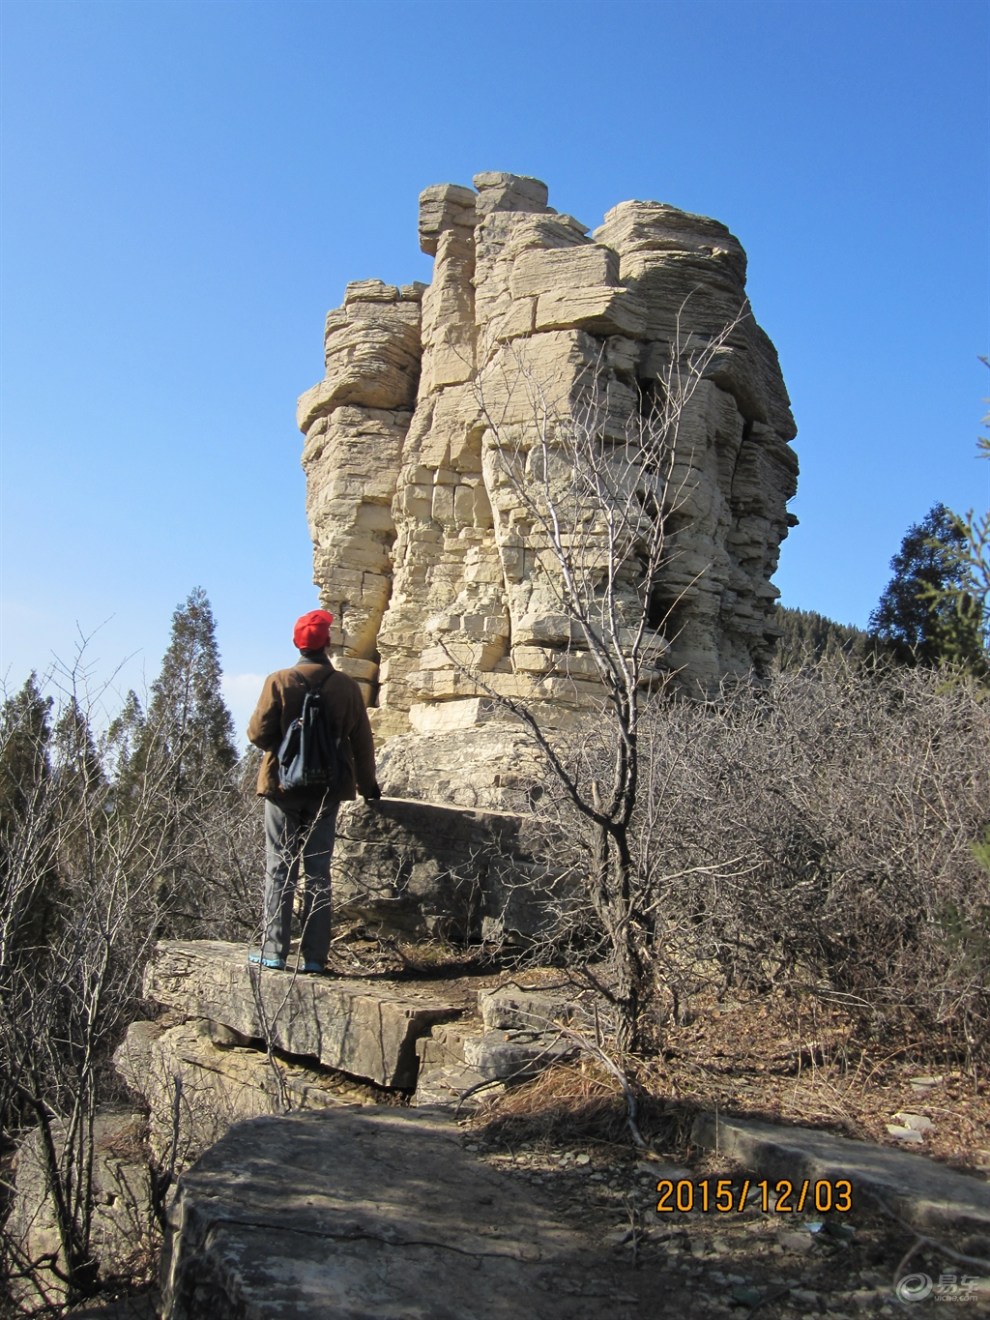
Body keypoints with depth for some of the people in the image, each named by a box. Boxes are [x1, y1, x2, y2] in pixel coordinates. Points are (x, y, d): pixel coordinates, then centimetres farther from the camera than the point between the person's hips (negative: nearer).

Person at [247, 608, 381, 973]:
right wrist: (367, 784, 15)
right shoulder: (346, 686, -2)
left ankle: (274, 951, 5)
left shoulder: (279, 681, -8)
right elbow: (361, 741, 2)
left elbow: (258, 732, -9)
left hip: (283, 785, -2)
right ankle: (314, 955, 8)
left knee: (280, 869, 5)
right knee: (319, 871, 7)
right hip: (328, 789, 2)